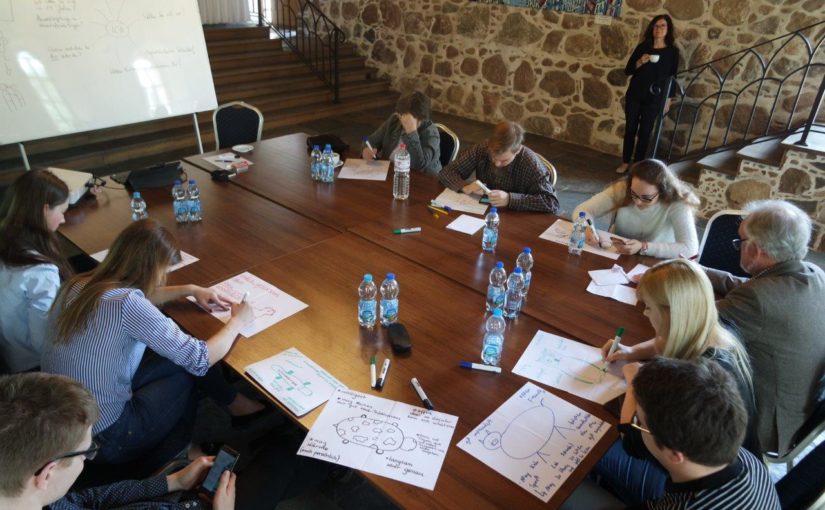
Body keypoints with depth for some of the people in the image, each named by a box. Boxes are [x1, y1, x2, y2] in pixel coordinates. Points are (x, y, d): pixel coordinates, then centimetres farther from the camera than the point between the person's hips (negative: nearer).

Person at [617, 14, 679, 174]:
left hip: (654, 98, -1)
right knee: (630, 128, 5)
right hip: (634, 94, 1)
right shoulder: (642, 47, 2)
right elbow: (628, 70, 1)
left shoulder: (672, 52, 0)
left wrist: (668, 100, 0)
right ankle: (625, 162, 16)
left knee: (644, 131, 2)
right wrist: (640, 62, -17)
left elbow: (672, 77, 3)